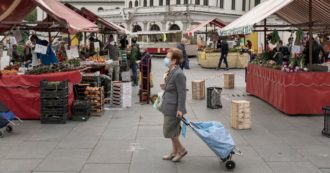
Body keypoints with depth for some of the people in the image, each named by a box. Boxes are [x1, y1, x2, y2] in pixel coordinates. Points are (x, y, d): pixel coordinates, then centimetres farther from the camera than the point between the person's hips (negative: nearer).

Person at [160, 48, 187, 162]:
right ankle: (175, 152, 29)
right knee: (173, 131, 17)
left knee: (169, 131, -1)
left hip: (174, 108, -9)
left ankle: (181, 150, 16)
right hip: (169, 107, 9)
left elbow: (182, 93, -21)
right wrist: (165, 88, 7)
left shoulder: (178, 74, -21)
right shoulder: (171, 72, 7)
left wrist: (180, 109, -22)